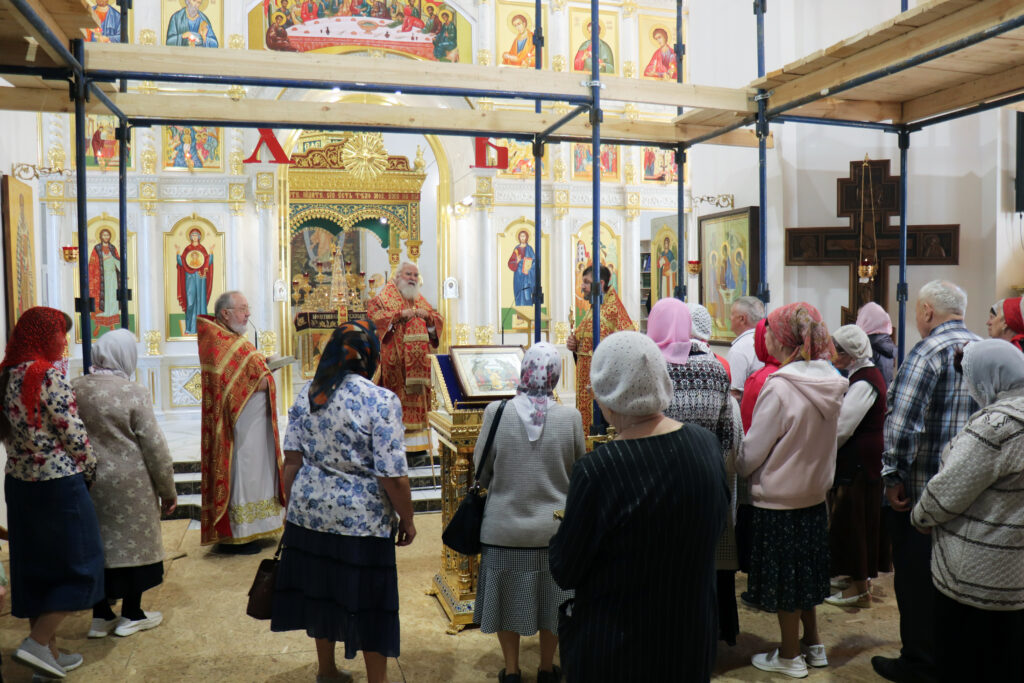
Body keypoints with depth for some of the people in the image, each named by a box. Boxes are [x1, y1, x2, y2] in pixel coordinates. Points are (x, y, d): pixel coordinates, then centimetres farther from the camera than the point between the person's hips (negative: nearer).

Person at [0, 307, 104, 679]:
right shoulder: (49, 375, -17)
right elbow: (73, 431, -15)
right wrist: (90, 471, -1)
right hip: (58, 482, -8)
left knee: (34, 566, 15)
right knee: (80, 566, 7)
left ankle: (49, 652, 25)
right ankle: (37, 644, 2)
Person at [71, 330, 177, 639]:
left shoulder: (73, 389, -2)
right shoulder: (134, 393, -15)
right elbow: (154, 446, -12)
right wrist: (168, 490, -1)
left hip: (87, 482, 5)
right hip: (129, 485, -4)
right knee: (133, 542, 9)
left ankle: (101, 616, 26)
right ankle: (132, 616, 21)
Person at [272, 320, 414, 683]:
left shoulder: (306, 394, -1)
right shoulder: (381, 400, -17)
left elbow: (293, 460, 3)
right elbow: (393, 475, -18)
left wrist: (294, 504, 15)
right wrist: (407, 519, -4)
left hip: (310, 513, 6)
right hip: (362, 519, -5)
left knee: (321, 589, 22)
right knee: (369, 603, 10)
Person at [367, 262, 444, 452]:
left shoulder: (421, 300, 19)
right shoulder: (385, 297, 4)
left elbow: (439, 321, 16)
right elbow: (373, 314, -12)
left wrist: (427, 316, -5)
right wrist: (400, 314, -17)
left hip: (418, 362, 5)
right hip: (395, 362, -5)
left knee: (418, 397, 3)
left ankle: (417, 441, 7)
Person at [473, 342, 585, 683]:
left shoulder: (496, 412, -14)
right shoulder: (570, 417, -14)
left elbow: (481, 469, -4)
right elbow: (580, 469, 0)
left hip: (505, 526, 0)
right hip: (554, 527, 1)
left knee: (508, 596, 18)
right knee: (551, 598, 19)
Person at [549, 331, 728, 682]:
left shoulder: (597, 470, -28)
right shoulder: (707, 444, -12)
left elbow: (564, 573, -16)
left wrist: (566, 531, 2)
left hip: (614, 648, -5)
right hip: (694, 639, 5)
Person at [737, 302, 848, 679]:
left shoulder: (780, 387, -24)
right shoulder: (829, 383, -2)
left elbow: (752, 450, -16)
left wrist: (737, 468, 3)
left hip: (778, 500, -7)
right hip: (814, 495, 7)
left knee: (783, 578, 9)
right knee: (804, 572, 22)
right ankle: (813, 644, 36)